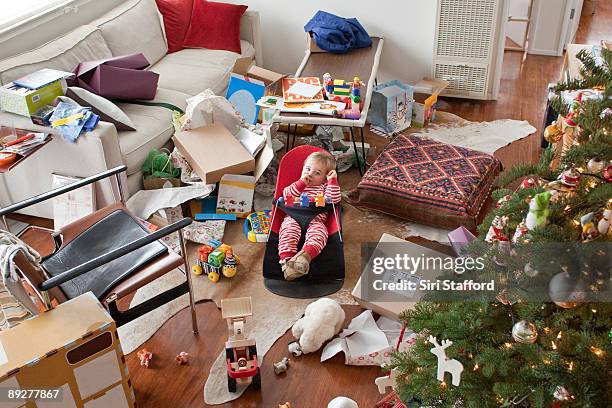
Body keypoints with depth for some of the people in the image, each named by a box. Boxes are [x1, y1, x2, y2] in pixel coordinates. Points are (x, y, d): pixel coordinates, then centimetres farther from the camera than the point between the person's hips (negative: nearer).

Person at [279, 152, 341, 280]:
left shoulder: (325, 187, 24)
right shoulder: (298, 184, 28)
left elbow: (334, 199, 4)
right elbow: (286, 195, 8)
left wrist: (332, 181, 1)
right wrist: (301, 182, 1)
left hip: (316, 220, -1)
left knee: (318, 232, -34)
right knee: (288, 230, -31)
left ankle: (305, 255, -59)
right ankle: (286, 259, -48)